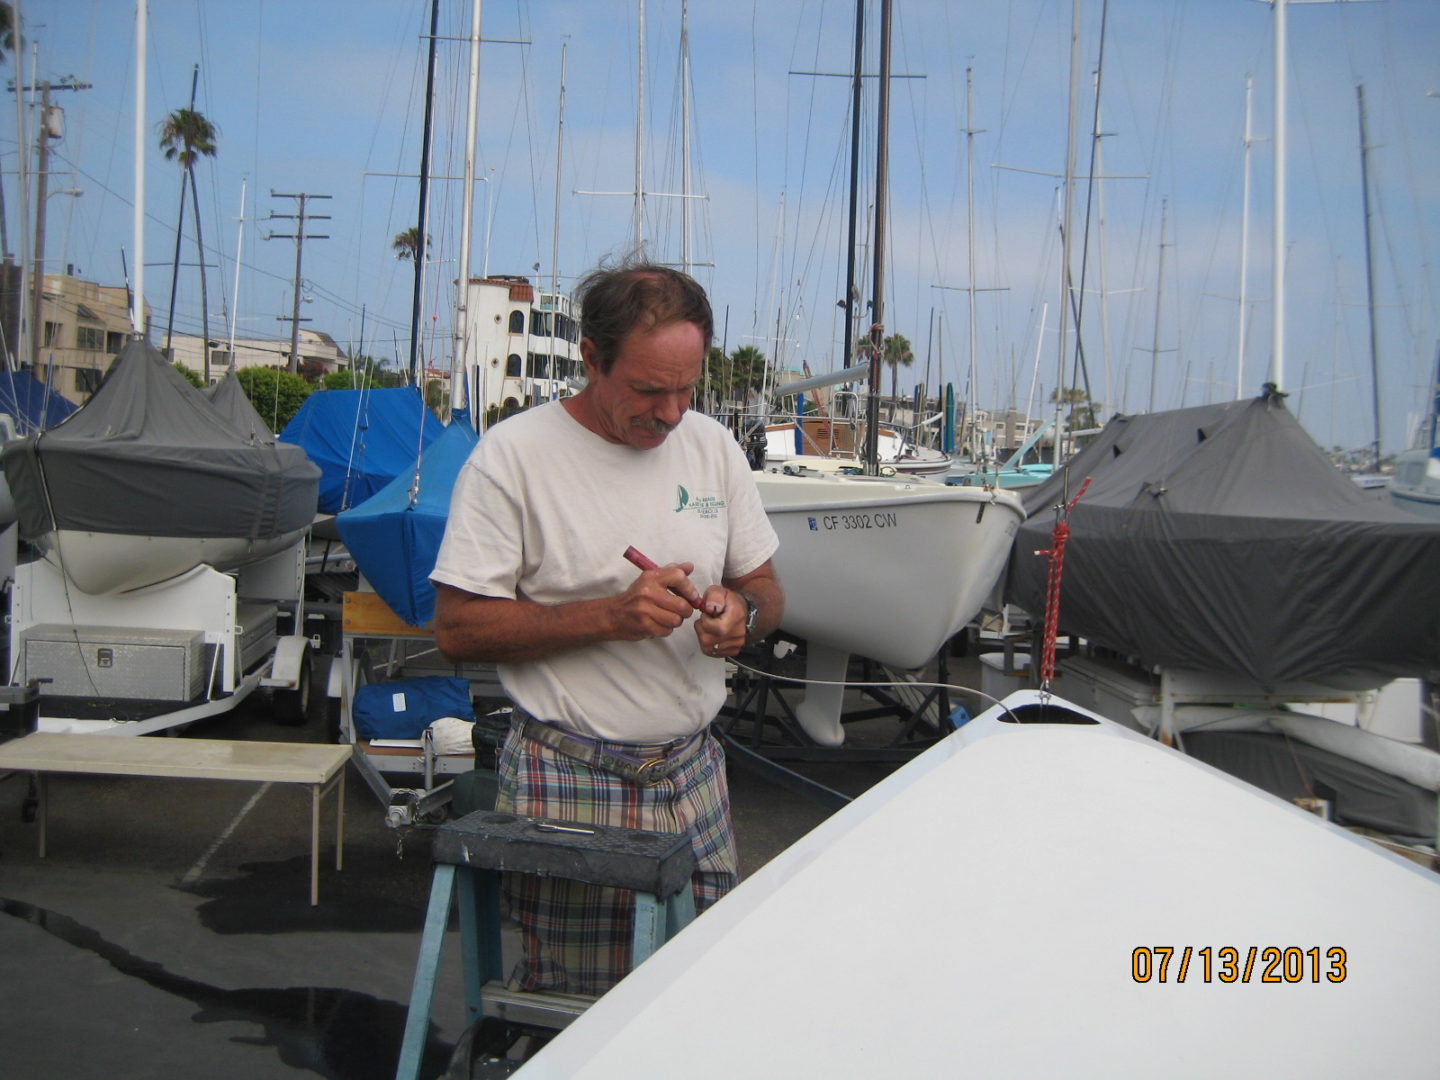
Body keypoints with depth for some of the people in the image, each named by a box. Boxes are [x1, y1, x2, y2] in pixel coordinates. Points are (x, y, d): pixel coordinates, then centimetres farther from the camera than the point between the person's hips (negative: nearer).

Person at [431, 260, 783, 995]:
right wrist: (609, 616, -19)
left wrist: (742, 611, -8)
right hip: (569, 782, -4)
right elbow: (458, 628, -10)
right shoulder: (514, 454, -8)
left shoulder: (712, 448, 8)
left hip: (693, 772, 5)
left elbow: (766, 589, 16)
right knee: (578, 1003, -2)